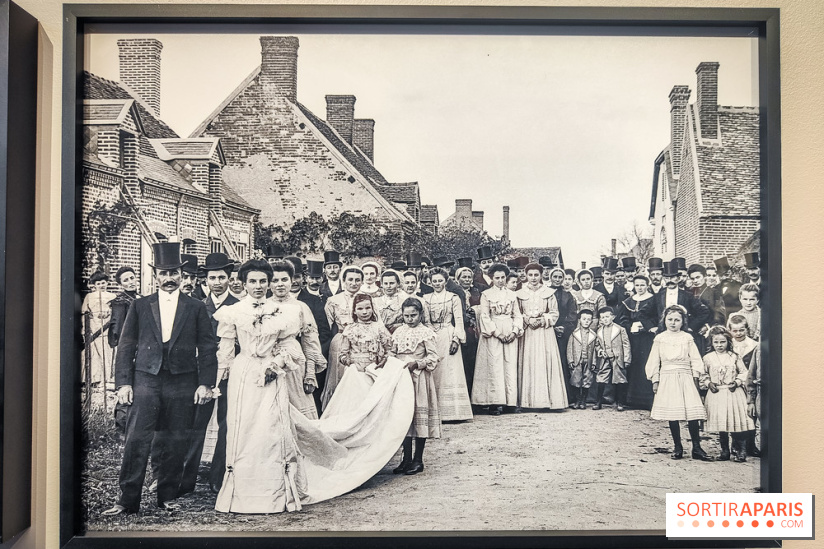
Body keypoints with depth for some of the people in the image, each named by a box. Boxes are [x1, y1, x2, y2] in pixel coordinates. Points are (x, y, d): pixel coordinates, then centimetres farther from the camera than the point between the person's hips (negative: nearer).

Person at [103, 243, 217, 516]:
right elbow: (126, 346, 8)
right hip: (145, 380, 0)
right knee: (136, 440, -3)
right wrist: (124, 382, 0)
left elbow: (207, 347, 4)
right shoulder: (140, 306, 9)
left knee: (176, 442, 6)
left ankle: (167, 496, 20)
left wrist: (205, 383, -3)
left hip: (182, 383, 0)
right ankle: (128, 500, 6)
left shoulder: (196, 307, 6)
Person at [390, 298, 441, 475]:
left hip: (419, 378, -4)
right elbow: (393, 354, 16)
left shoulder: (426, 333, -4)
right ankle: (406, 459, 15)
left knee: (419, 416, 0)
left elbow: (434, 358, -7)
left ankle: (418, 460, 8)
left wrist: (416, 363, -18)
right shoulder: (398, 332, 9)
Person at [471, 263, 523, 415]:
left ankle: (511, 400, 0)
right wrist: (497, 332, -11)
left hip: (510, 334, 3)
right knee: (495, 366, -9)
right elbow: (485, 317, -2)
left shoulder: (511, 294, 15)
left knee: (511, 365, -2)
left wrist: (515, 331, -5)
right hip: (492, 333, -3)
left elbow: (517, 315, 12)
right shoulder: (486, 294, 5)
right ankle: (496, 402, -9)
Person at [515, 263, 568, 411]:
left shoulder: (549, 293, 7)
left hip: (545, 333, 0)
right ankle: (528, 400, -1)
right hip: (527, 333, 1)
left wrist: (542, 320, -9)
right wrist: (526, 320, -9)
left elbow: (554, 314, 6)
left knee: (546, 363, -5)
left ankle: (547, 399, -2)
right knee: (528, 364, -3)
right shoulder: (519, 294, 9)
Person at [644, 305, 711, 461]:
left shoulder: (687, 338, 6)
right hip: (667, 379, 0)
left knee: (692, 412, -9)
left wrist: (695, 378, 0)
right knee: (672, 414, 1)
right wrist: (655, 380, 3)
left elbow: (695, 360, 7)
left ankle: (696, 448, -1)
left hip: (686, 378, 0)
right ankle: (677, 447, 12)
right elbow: (654, 361, 7)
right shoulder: (660, 339, 6)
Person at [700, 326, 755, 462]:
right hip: (716, 394, 1)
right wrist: (708, 383, -5)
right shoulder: (708, 358, 3)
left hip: (733, 393, -1)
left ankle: (739, 451, 7)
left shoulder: (734, 357, 2)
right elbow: (703, 375, 11)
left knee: (736, 421, -4)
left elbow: (744, 372, 7)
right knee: (720, 424, 5)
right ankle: (725, 451, 17)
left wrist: (737, 382, -8)